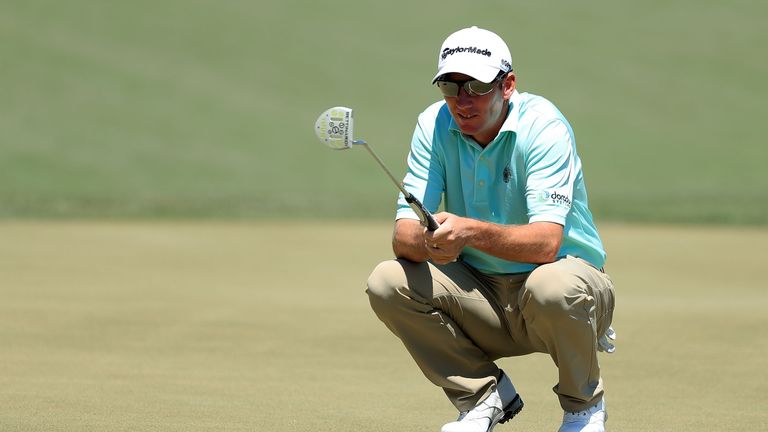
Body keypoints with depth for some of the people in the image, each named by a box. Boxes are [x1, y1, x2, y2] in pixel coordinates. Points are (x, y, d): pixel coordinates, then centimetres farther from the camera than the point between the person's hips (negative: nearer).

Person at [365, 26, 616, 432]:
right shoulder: (434, 125, -6)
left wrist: (473, 232, -47)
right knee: (387, 282, -18)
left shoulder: (543, 126, -19)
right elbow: (402, 235, -14)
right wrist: (428, 242, -38)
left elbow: (546, 242, -31)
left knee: (553, 286, -38)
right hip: (482, 292, 4)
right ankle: (484, 394, 1)